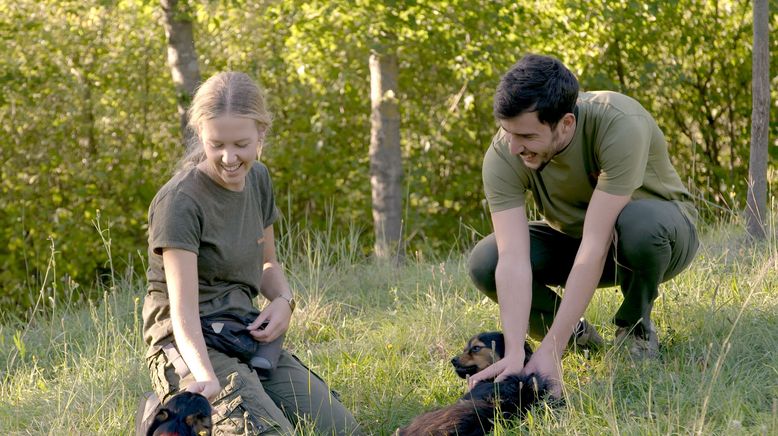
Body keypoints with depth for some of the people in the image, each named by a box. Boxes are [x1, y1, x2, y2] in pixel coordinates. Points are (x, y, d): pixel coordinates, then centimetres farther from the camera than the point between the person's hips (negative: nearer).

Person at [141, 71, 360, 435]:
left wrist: (283, 299, -3)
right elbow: (183, 310, -26)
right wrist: (205, 376, -44)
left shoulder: (257, 179, 6)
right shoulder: (180, 202, -18)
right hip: (190, 348, -7)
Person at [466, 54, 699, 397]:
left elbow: (594, 248, -39)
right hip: (571, 239, 3)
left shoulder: (620, 125, -36)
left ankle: (635, 327, -8)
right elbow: (513, 259, -32)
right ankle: (576, 333, 4)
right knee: (485, 262, -23)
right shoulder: (503, 155, -25)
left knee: (639, 221, -39)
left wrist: (550, 351, -40)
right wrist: (514, 354, -45)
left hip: (663, 231, -3)